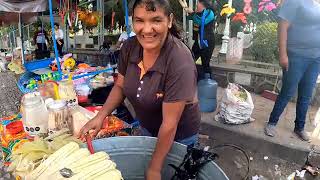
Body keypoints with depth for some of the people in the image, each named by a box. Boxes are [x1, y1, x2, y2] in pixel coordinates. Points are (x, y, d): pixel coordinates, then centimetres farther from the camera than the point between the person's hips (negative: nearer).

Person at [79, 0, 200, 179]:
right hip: (147, 128, 6)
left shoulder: (180, 61, -33)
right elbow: (120, 86, 1)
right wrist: (100, 116, -11)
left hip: (178, 136, -5)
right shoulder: (129, 47, -15)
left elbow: (170, 123, -29)